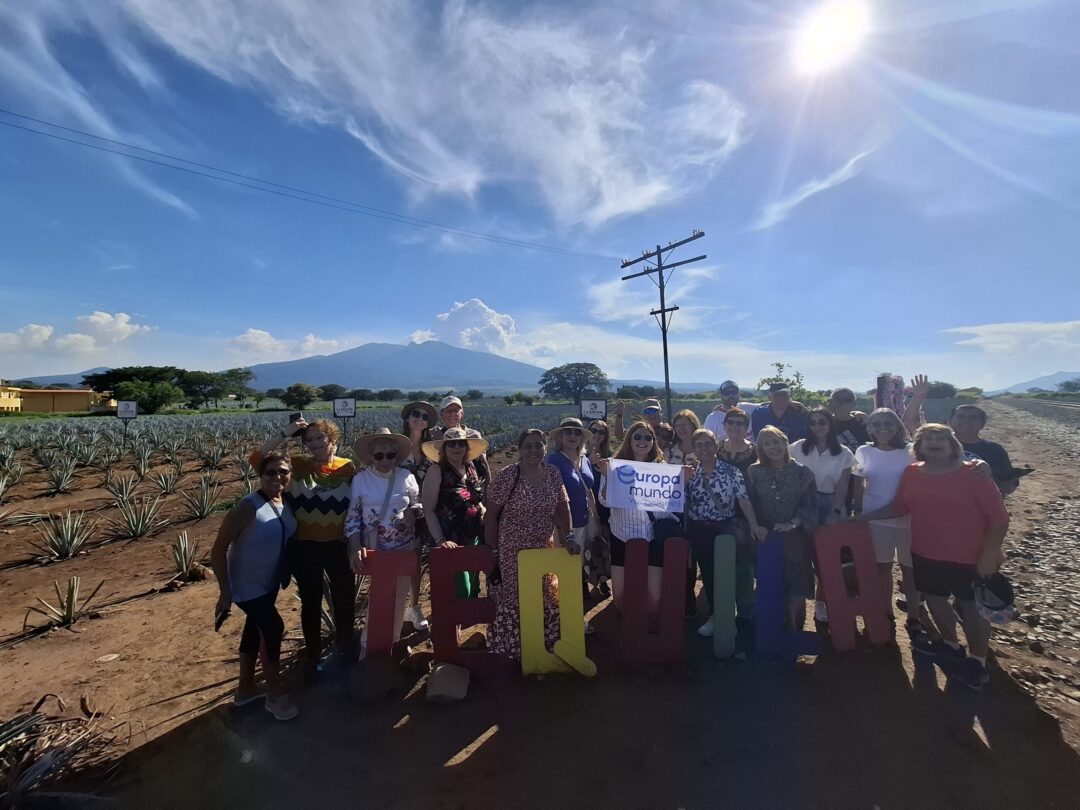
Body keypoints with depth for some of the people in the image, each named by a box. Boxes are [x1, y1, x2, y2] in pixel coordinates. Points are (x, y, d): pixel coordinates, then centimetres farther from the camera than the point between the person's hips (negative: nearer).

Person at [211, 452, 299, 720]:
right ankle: (275, 694, 15)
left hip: (269, 582, 7)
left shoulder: (286, 503, -6)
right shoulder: (248, 506, -26)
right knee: (274, 628, -8)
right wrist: (225, 591, -20)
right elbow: (219, 550, -23)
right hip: (247, 585, -7)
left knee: (255, 631, 20)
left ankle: (245, 688, 41)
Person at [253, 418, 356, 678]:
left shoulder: (348, 468, -7)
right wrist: (284, 434, -18)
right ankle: (313, 656, 40)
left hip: (338, 546, 0)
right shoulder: (298, 465, -6)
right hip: (304, 548, 0)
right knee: (311, 603, 18)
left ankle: (346, 647, 44)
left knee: (345, 599, 18)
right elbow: (257, 459, -13)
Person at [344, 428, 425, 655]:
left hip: (405, 546, 1)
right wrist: (356, 547, -16)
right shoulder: (360, 479, -10)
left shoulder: (406, 477, -7)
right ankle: (369, 643, 30)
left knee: (397, 594, 17)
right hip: (374, 547, -1)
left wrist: (412, 512, -17)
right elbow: (352, 517, -7)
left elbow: (419, 504, 6)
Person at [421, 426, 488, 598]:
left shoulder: (470, 468, 7)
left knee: (473, 591, 18)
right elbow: (429, 510, -13)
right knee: (461, 593, -1)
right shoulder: (437, 471, -10)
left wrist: (482, 510, 1)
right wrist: (440, 540, -21)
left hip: (474, 538, 6)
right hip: (451, 542, -6)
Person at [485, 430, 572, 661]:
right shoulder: (507, 476, -16)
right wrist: (493, 551, -10)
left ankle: (545, 648, 37)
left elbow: (562, 508, 5)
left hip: (545, 547, 5)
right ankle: (513, 651, 28)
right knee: (514, 600, 6)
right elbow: (491, 516, -11)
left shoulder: (553, 473, -2)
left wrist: (568, 537, -4)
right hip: (512, 550, -5)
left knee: (547, 599, 16)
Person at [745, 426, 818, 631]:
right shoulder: (754, 472, 2)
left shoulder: (802, 471, 1)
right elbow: (750, 505, 1)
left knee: (796, 587, 2)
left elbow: (809, 505, -2)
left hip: (794, 537, 0)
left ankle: (794, 632, 20)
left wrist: (792, 523, -14)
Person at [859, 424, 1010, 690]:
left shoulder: (973, 474, -15)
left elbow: (999, 517, -13)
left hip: (970, 557, -5)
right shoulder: (911, 474, -2)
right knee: (934, 597, 18)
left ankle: (978, 662, 29)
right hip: (927, 553, 5)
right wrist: (866, 516, 3)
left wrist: (990, 552, -18)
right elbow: (899, 507, 9)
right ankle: (950, 645, 42)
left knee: (972, 606, 9)